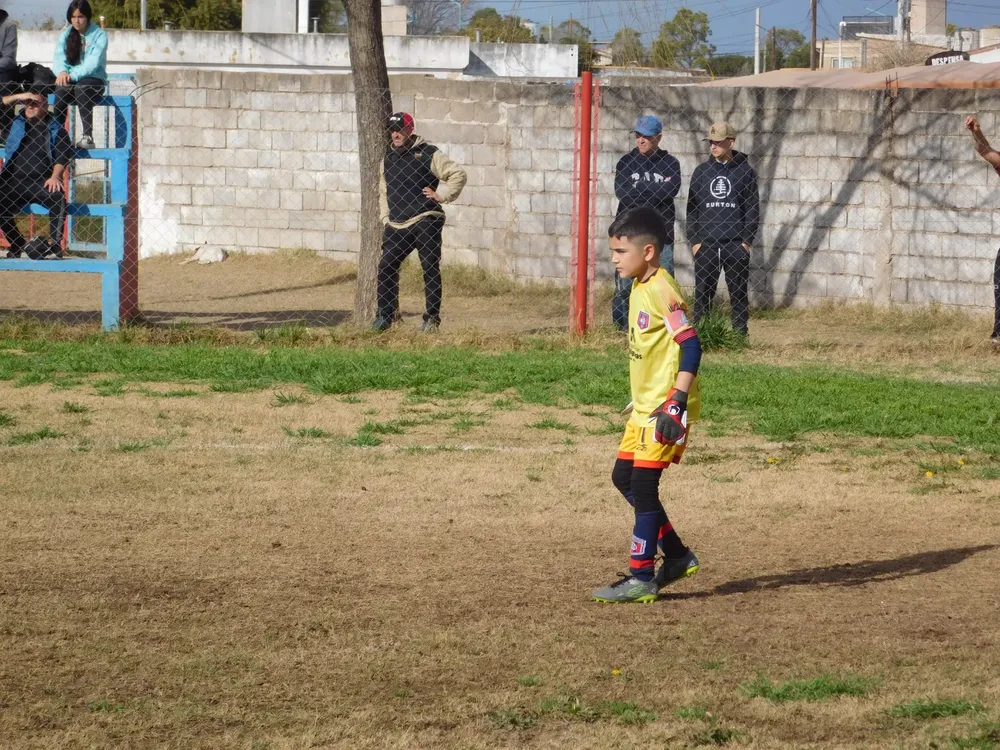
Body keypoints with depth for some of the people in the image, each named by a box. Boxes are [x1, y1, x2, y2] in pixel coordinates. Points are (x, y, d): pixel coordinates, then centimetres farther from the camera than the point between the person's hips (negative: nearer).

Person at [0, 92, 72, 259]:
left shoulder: (55, 129, 12)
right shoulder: (15, 123, 19)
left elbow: (63, 155, 2)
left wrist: (55, 176, -13)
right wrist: (18, 97, 3)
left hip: (42, 182, -2)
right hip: (14, 181, 2)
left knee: (58, 199, -33)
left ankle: (54, 245, -27)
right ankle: (16, 245, -3)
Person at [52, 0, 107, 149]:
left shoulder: (99, 35, -2)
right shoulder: (66, 35, 10)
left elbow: (93, 63, -15)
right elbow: (58, 58, -3)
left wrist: (73, 75, -29)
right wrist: (62, 72, -27)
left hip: (94, 81, -3)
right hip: (70, 81, 3)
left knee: (81, 88, -38)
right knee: (61, 90, -33)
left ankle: (88, 136, -41)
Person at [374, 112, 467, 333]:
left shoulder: (429, 154, 0)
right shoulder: (388, 159, 18)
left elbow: (458, 175, -1)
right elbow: (383, 192, 28)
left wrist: (441, 195, -7)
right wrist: (386, 220, 17)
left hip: (425, 222, -5)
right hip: (396, 227, 5)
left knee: (431, 270, -3)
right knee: (386, 267, -4)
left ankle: (432, 318, 1)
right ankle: (385, 315, 4)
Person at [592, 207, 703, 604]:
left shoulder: (661, 290, -18)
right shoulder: (640, 288, 12)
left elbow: (691, 345, -23)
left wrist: (676, 403, -28)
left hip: (665, 407, -10)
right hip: (645, 405, 10)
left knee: (643, 484, -7)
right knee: (624, 478, 14)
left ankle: (641, 577, -2)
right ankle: (677, 555, 22)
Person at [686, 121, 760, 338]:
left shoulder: (745, 171, 4)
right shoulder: (702, 171, 9)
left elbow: (753, 209, 4)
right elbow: (692, 208, 10)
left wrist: (747, 240, -5)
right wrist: (694, 240, 1)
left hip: (736, 244, -2)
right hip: (706, 243, 2)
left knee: (739, 293, 0)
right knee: (702, 293, 1)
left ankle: (740, 335, 3)